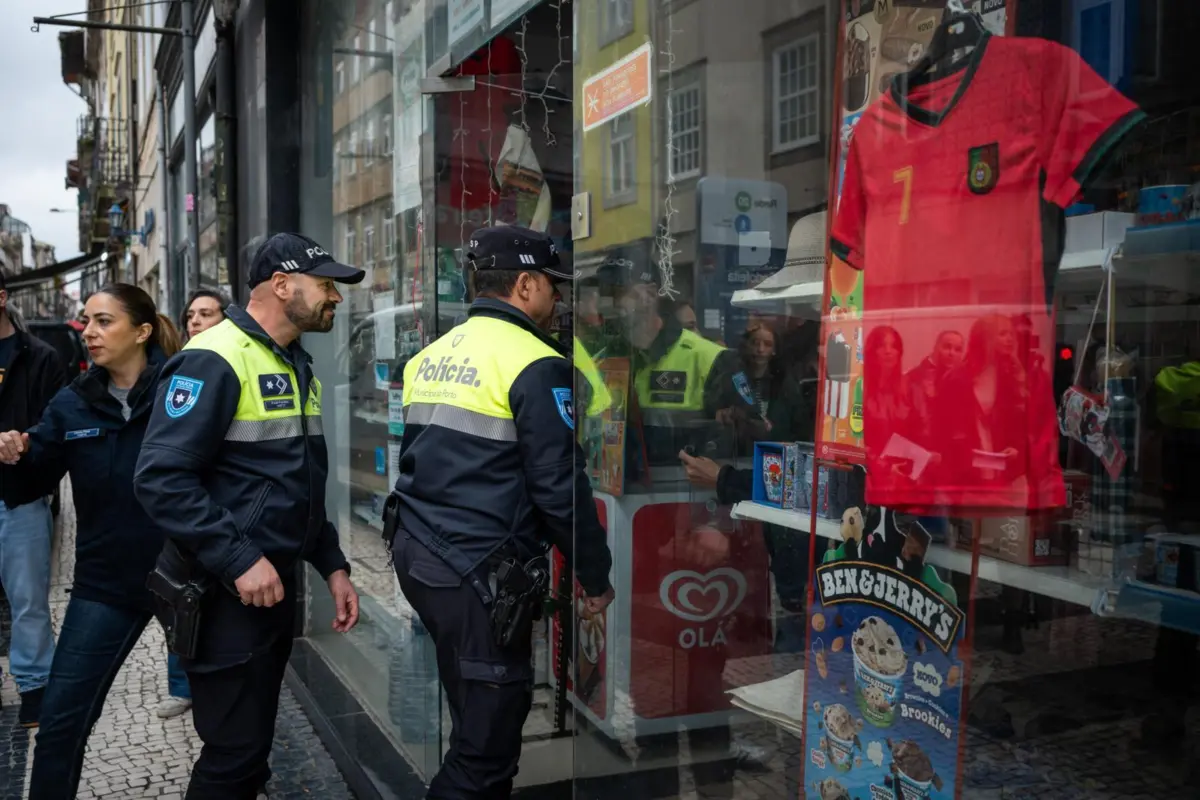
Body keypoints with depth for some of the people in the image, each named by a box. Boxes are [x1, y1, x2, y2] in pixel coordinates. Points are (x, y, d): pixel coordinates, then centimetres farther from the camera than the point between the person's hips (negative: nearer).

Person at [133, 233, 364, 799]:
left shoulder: (297, 367, 13)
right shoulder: (215, 360, -16)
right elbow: (161, 477, -25)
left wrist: (332, 564, 13)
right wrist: (239, 561, -26)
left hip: (278, 584, 9)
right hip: (226, 592, -9)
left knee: (254, 743, 19)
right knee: (235, 753, 0)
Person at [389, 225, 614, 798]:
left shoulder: (431, 355, 11)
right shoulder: (534, 365, -13)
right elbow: (559, 485, -15)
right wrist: (596, 577, -4)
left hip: (416, 553, 9)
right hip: (479, 572, -9)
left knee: (476, 718, 23)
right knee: (487, 736, 1)